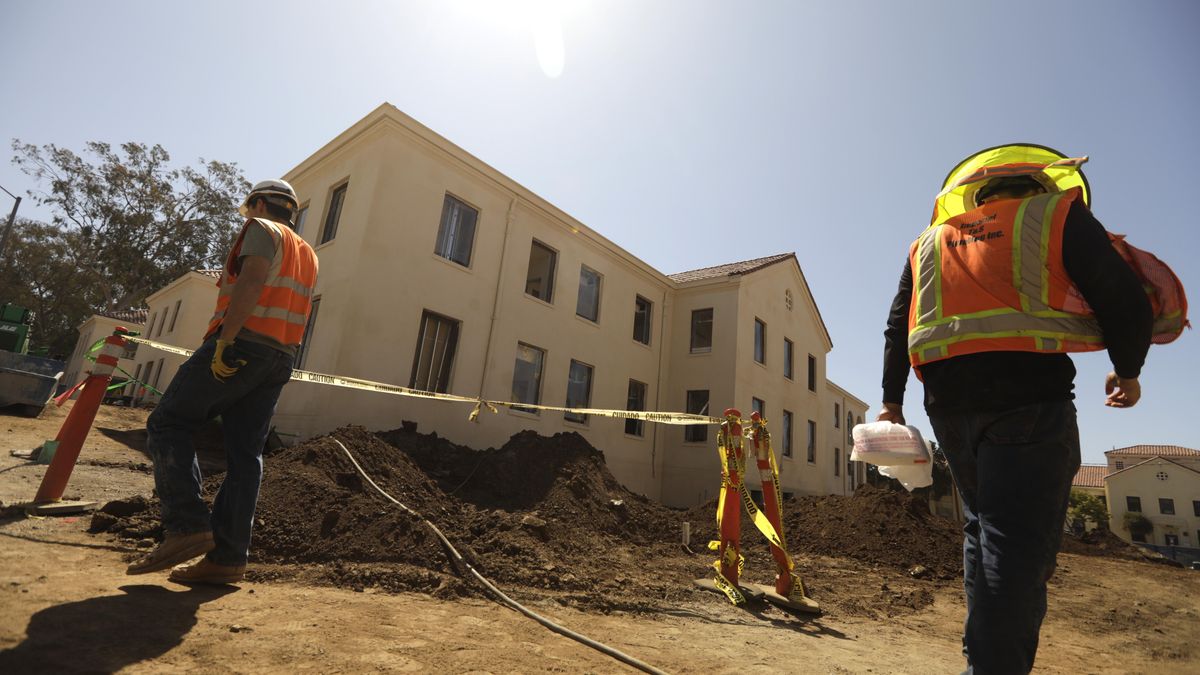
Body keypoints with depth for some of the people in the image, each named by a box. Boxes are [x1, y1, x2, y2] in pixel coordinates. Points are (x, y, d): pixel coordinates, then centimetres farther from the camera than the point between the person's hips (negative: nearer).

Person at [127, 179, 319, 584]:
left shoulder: (263, 229, 4)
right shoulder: (308, 254, 28)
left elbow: (252, 281, -14)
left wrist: (224, 340, -20)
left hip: (243, 345, -8)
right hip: (281, 358, 8)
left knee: (168, 424, 0)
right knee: (245, 455, 3)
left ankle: (187, 527, -9)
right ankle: (227, 557, 3)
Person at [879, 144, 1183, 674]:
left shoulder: (928, 242, 20)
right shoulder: (1057, 212, 10)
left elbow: (897, 329, 13)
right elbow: (1124, 302, 2)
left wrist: (891, 401, 15)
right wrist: (1127, 371, 18)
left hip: (947, 400, 5)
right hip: (1028, 393, -4)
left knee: (983, 527, 17)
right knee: (1018, 540, -6)